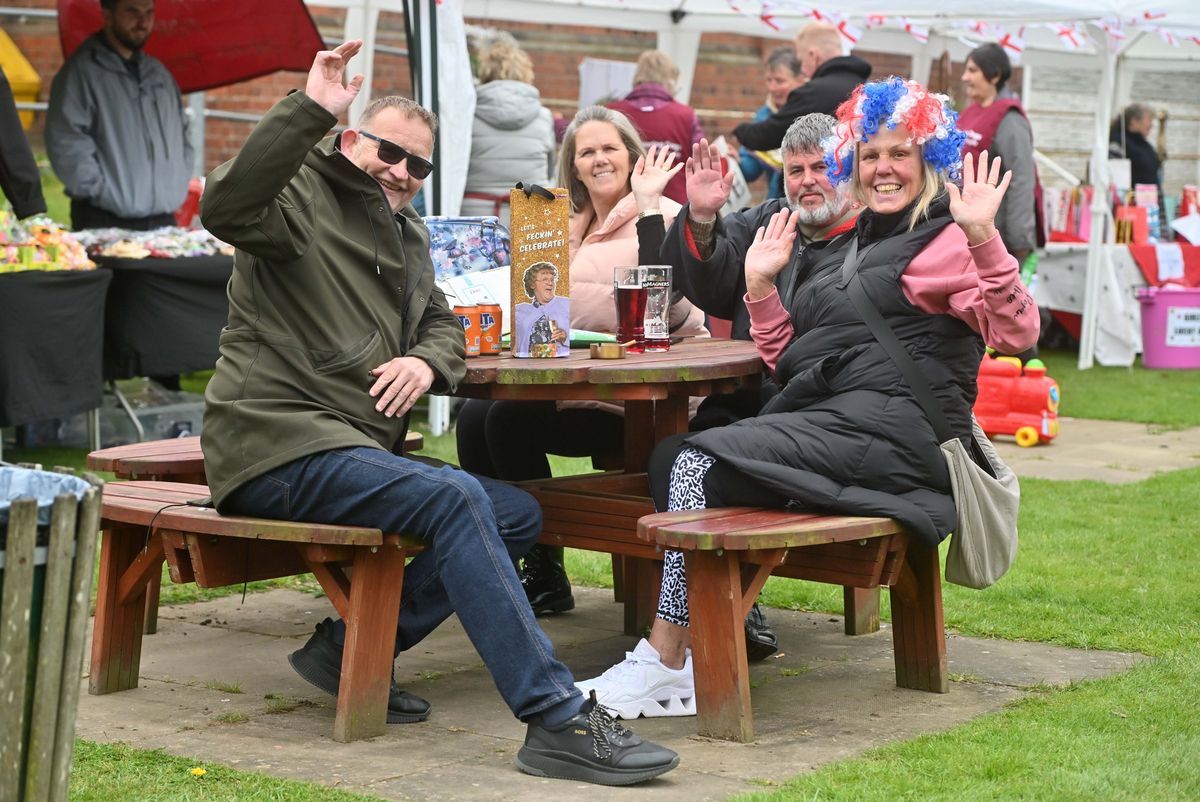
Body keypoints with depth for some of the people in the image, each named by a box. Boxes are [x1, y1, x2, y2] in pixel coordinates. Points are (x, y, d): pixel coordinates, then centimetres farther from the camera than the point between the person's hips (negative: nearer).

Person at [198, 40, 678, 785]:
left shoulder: (406, 235, 21)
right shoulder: (303, 200, -5)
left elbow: (442, 324, 25)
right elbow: (227, 207, -26)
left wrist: (428, 361, 0)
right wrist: (310, 109, -34)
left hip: (360, 448, 9)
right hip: (281, 444, -9)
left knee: (518, 513, 2)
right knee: (455, 497, -29)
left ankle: (352, 647, 0)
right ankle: (557, 721, -32)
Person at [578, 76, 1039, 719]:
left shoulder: (945, 241, 1)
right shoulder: (843, 248, 26)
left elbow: (1017, 333, -15)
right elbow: (786, 361, 26)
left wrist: (983, 236, -25)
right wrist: (761, 286, 15)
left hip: (889, 426, -8)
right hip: (819, 418, 9)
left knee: (701, 463, -22)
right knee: (670, 455, -13)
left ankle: (666, 663, -18)